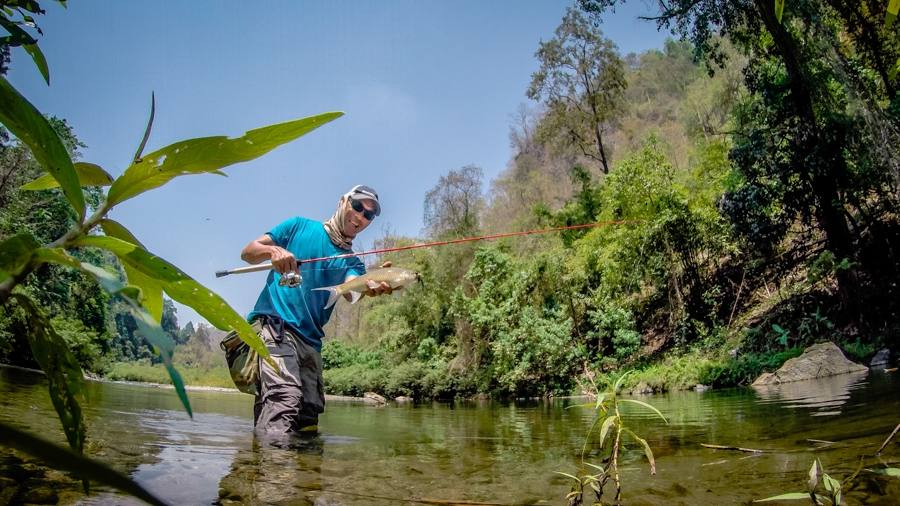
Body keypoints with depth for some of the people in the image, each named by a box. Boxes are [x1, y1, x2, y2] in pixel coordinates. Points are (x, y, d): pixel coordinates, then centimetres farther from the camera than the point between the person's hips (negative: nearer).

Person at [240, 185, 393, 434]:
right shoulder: (300, 226, 12)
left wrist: (372, 286, -33)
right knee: (284, 397, -28)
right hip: (273, 323, -6)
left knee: (308, 422, 0)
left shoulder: (352, 262, 17)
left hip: (310, 340, 6)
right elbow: (247, 252, 8)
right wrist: (273, 250, -15)